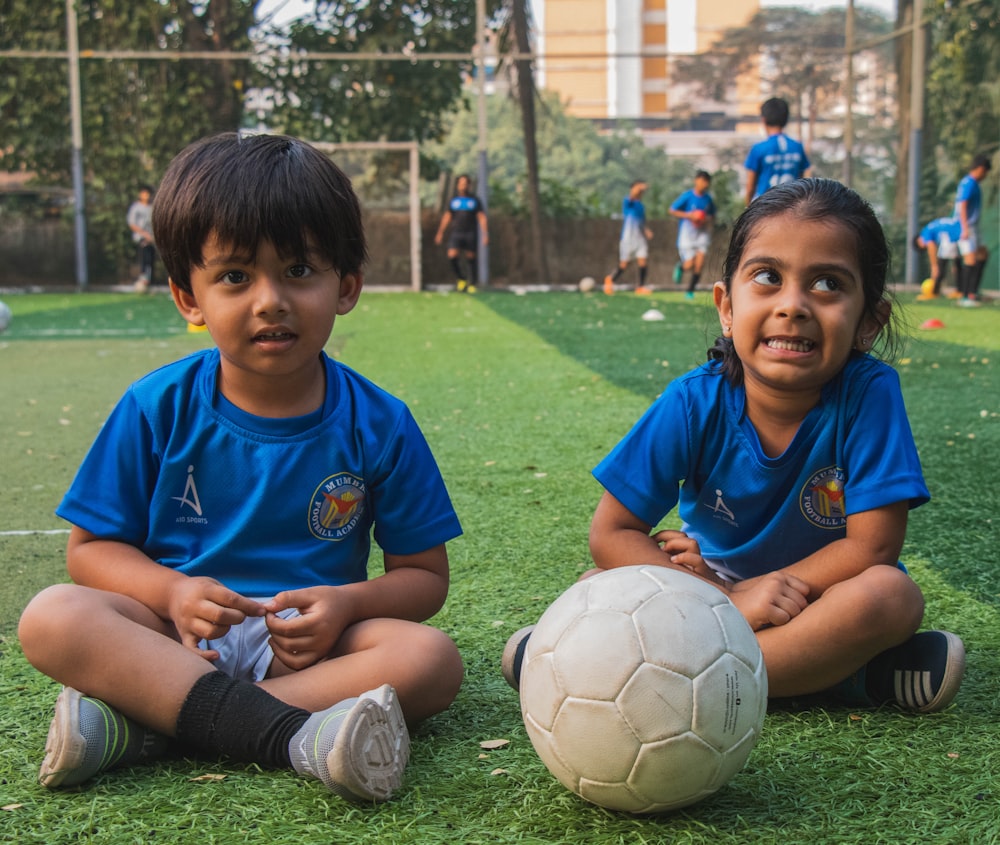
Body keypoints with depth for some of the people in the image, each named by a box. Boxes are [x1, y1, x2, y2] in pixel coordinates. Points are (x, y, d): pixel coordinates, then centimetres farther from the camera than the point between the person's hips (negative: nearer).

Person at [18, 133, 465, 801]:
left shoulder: (378, 425, -3)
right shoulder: (157, 409, -2)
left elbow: (424, 572, 2)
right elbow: (92, 547, 3)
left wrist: (347, 603, -19)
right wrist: (172, 591, -18)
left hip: (309, 643, 1)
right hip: (178, 635, 0)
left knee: (432, 658, -27)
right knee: (52, 618, -26)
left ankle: (144, 724, -30)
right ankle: (288, 734, -37)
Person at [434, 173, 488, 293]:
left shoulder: (474, 200, 5)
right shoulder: (453, 200, 10)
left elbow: (482, 217, 2)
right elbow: (447, 216, 11)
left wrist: (485, 234, -7)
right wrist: (440, 233, 4)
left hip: (471, 234, -1)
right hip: (456, 233, 1)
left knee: (471, 258, -1)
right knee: (452, 255, -16)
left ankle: (472, 284, 11)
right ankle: (460, 278, 5)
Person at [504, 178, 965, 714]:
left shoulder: (868, 393, -23)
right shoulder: (694, 403, -19)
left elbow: (873, 547, -22)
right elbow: (611, 534, -16)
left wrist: (761, 588, -21)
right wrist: (723, 601, -27)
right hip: (714, 584, 2)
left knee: (890, 596, -33)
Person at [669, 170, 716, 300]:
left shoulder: (708, 199, 5)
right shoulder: (687, 196, -7)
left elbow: (712, 217, 18)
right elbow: (672, 211, -4)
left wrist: (708, 220, -6)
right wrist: (689, 216, -14)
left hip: (702, 233, 3)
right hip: (687, 233, -3)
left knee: (700, 263, -10)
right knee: (690, 264, -9)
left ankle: (690, 291, 6)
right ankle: (681, 265, 29)